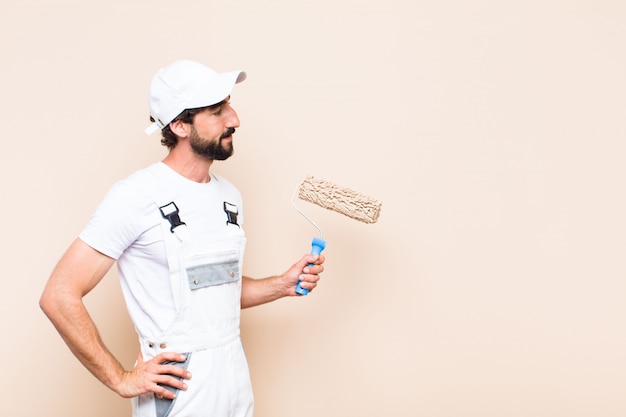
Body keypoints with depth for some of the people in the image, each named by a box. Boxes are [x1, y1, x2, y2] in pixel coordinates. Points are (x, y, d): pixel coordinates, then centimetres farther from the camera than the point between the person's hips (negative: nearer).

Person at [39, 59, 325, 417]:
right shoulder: (136, 196, -16)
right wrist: (122, 380, -15)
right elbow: (59, 296, -17)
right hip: (176, 388, -6)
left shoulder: (230, 195, 6)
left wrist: (283, 285, 0)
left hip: (236, 375, 6)